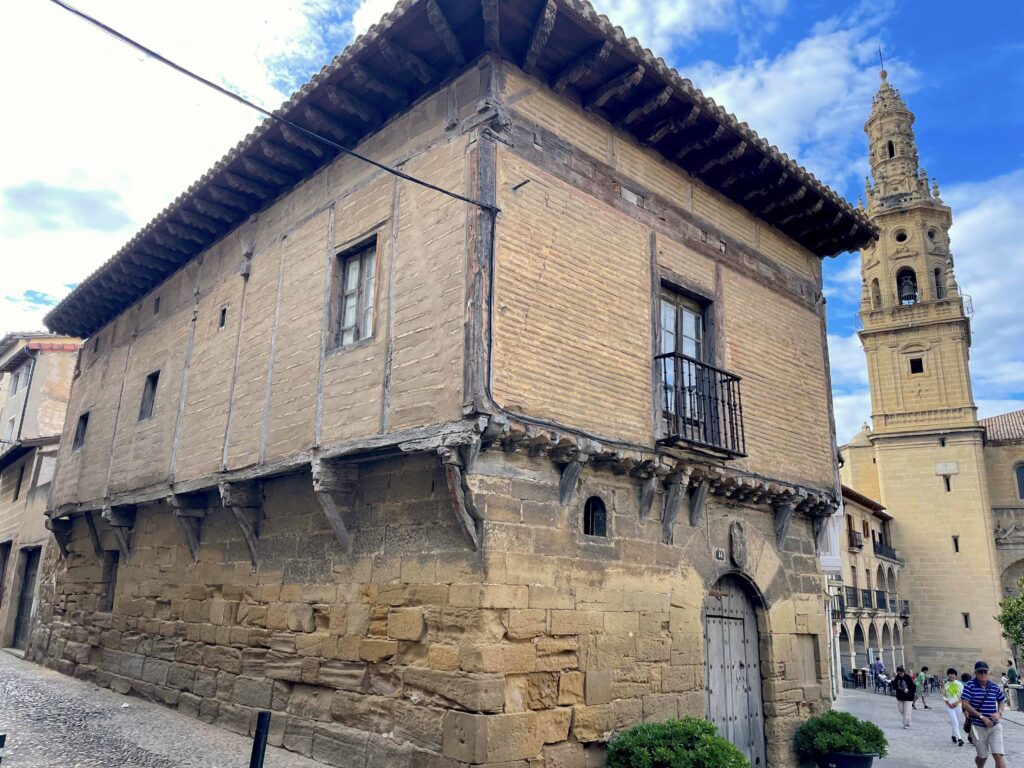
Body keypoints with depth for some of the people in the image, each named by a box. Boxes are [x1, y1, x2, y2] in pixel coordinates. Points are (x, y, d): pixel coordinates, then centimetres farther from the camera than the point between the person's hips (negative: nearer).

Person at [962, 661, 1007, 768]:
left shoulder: (995, 687, 2)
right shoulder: (970, 686, -10)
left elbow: (1002, 701, 18)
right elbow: (965, 704, -15)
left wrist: (999, 713, -2)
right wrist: (982, 717, -19)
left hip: (995, 726, 2)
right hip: (978, 727, -2)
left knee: (998, 755, -9)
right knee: (982, 756, 10)